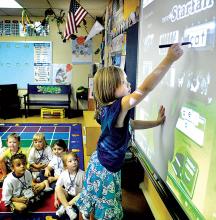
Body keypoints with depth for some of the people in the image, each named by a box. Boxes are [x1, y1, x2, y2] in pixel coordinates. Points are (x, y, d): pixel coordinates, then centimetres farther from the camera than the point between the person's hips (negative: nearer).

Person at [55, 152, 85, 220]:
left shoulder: (82, 174, -16)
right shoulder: (63, 174, -11)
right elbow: (58, 187, -5)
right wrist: (56, 199, -6)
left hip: (77, 196, -1)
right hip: (67, 196, 2)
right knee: (58, 188, -23)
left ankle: (64, 206, -23)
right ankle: (68, 208, -28)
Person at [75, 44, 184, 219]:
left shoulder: (107, 107, -1)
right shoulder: (119, 106, -29)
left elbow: (132, 124, 12)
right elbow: (145, 88, -36)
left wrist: (157, 122, 13)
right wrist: (169, 59, -33)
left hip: (99, 162, 8)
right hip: (107, 169, -8)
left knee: (94, 200, 27)